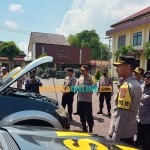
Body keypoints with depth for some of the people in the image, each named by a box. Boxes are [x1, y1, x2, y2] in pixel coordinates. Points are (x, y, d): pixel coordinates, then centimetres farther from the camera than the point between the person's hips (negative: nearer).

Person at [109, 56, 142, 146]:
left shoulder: (126, 87, -23)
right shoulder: (136, 85, 6)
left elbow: (122, 115, -24)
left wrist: (115, 137, -19)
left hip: (122, 133, -9)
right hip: (130, 131, 9)